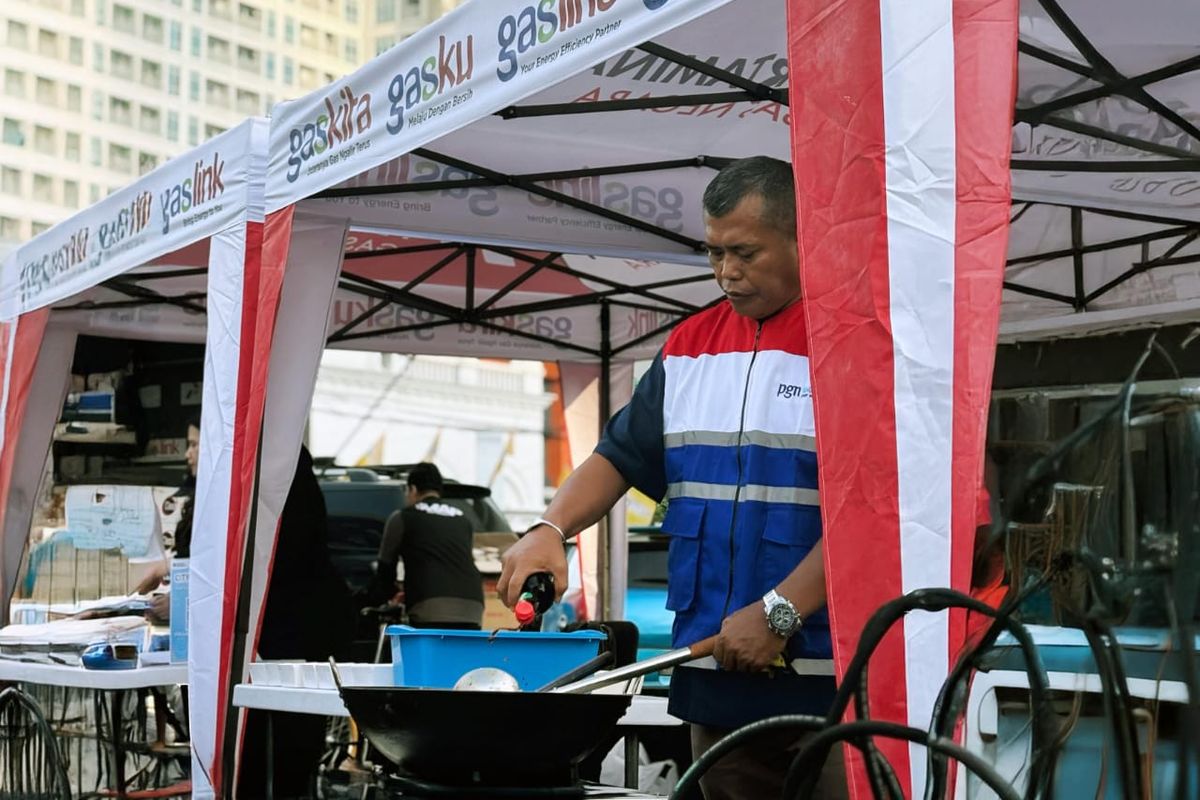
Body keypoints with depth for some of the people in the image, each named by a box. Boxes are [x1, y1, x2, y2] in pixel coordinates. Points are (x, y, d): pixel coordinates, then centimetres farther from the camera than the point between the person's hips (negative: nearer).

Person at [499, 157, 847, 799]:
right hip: (713, 671, 6)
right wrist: (550, 530, -1)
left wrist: (777, 613, -18)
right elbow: (622, 455, 17)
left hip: (832, 675, -5)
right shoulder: (689, 346, 14)